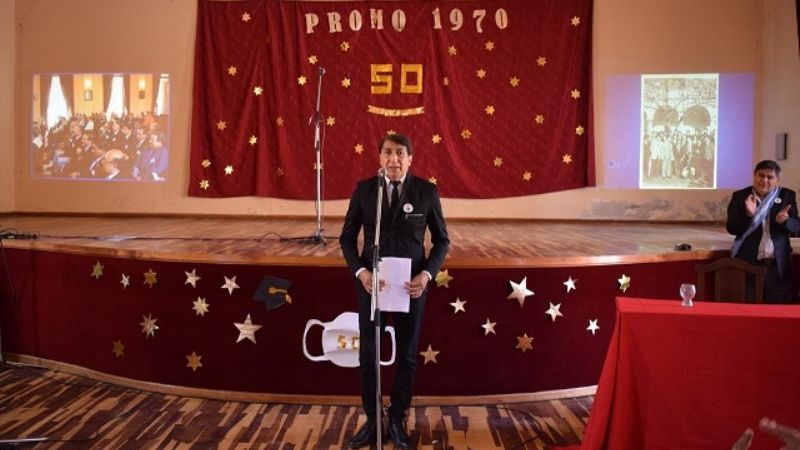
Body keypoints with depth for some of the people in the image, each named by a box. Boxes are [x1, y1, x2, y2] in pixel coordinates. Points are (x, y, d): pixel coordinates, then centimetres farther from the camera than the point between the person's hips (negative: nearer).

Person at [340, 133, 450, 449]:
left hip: (411, 285, 0)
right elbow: (348, 237, 2)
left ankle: (397, 421, 27)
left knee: (407, 356, 10)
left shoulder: (427, 191, -5)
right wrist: (360, 271, -14)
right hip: (372, 282, 1)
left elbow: (441, 240, 1)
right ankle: (372, 420, 24)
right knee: (368, 355, 7)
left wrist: (427, 274, -15)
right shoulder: (364, 189, -3)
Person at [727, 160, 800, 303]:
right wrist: (749, 214, -24)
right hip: (747, 263, -1)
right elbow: (731, 229, -6)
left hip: (778, 265, 1)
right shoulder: (740, 196, 0)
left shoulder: (787, 196, 4)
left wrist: (784, 220, -22)